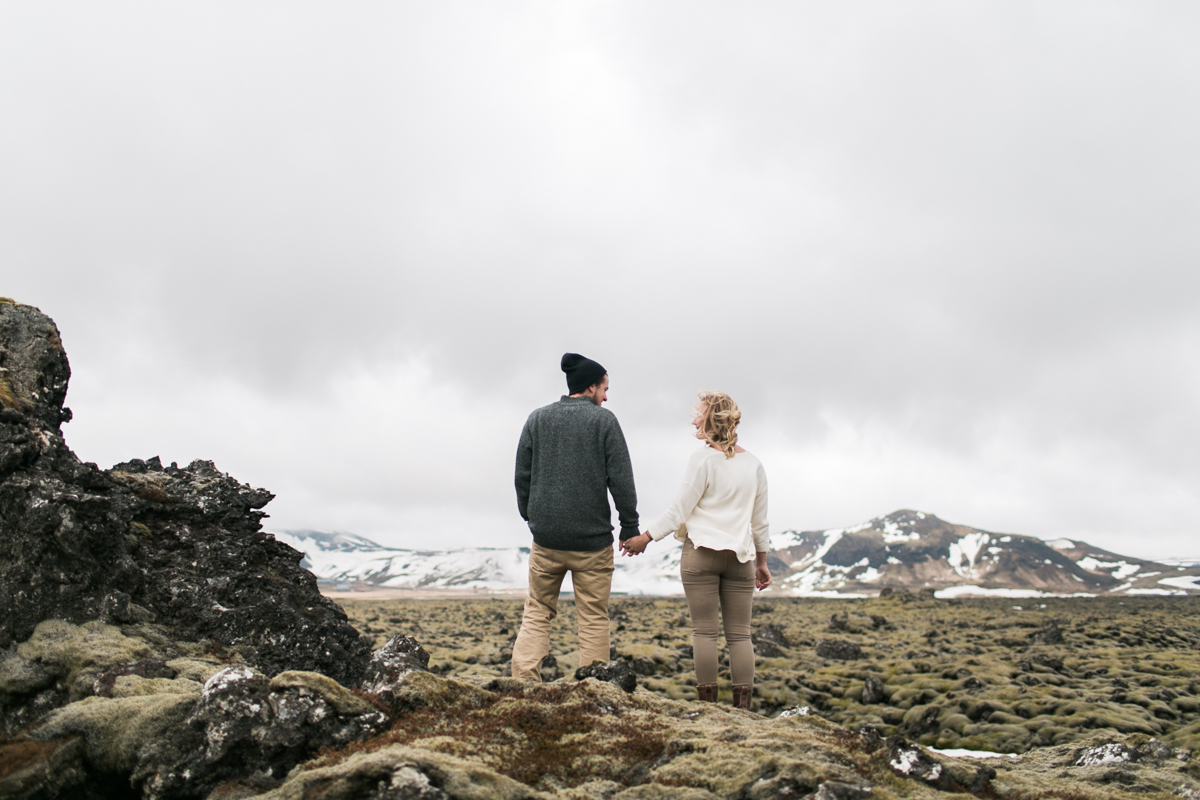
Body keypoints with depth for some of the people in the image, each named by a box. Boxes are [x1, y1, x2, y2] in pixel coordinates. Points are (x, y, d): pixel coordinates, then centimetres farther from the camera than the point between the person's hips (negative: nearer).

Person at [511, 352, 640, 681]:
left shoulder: (537, 418, 7)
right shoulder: (604, 420, -3)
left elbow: (522, 476, 8)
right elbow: (621, 480, -6)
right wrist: (630, 529, 0)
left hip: (546, 538, 3)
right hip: (592, 540, -3)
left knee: (537, 612, 13)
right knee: (593, 619, 5)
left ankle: (523, 682, 4)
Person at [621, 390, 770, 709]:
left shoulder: (702, 459, -8)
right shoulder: (753, 464, 9)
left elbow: (679, 511, -8)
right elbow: (759, 520, 13)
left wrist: (646, 537, 0)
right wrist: (762, 561, 22)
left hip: (701, 552, -4)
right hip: (740, 556, 4)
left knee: (704, 631, 1)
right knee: (739, 634, 7)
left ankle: (708, 703, 2)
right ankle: (743, 706, 5)